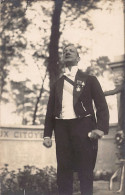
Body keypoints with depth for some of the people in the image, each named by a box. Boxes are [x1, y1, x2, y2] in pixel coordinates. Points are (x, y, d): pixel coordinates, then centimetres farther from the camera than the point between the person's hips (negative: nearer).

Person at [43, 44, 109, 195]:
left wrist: (101, 127, -13)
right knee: (63, 169, -1)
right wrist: (47, 134, 6)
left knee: (85, 170, -4)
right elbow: (50, 110, 18)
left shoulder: (89, 80, 10)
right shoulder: (57, 84, 20)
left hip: (83, 126, -3)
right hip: (62, 127, 3)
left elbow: (102, 105, 3)